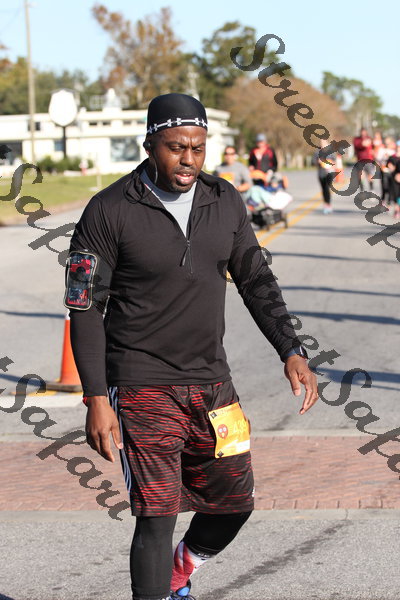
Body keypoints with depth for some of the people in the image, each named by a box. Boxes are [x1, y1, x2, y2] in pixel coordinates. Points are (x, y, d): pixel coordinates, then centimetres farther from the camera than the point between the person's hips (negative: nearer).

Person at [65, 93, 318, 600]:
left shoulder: (224, 201, 4)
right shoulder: (109, 211, -11)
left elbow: (256, 280, 13)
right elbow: (86, 309, -8)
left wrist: (291, 352, 2)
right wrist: (96, 399, -14)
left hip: (211, 382, 6)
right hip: (143, 388, -5)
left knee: (235, 502, 13)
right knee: (157, 517, -9)